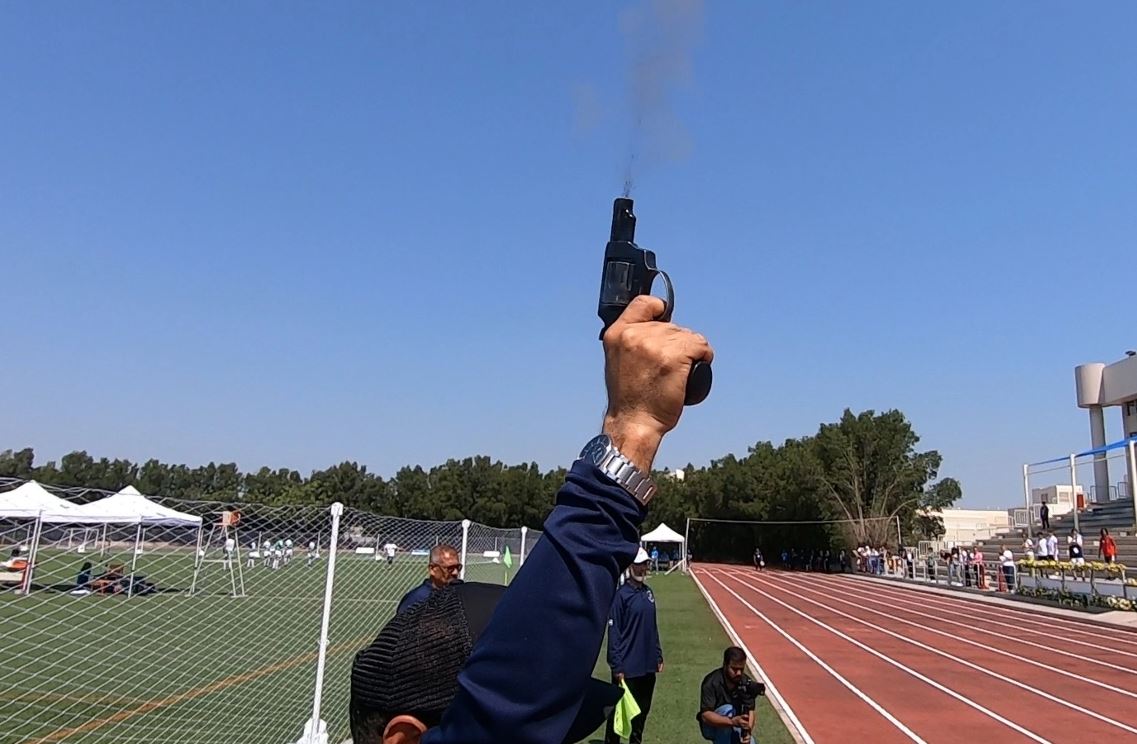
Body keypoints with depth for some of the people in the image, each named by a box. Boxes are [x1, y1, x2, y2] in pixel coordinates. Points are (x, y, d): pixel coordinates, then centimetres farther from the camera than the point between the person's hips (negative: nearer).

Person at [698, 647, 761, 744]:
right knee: (727, 710, -33)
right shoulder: (711, 682, -26)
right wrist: (732, 721, -48)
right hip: (712, 727, -5)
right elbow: (705, 715, -33)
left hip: (734, 728, 5)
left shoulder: (746, 682, -11)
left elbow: (750, 711, -14)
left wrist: (748, 731, -35)